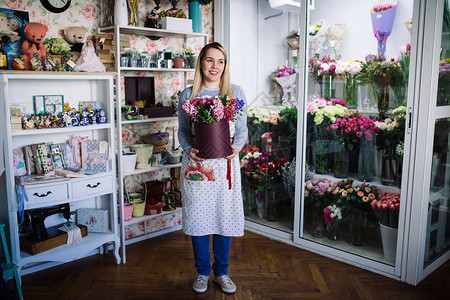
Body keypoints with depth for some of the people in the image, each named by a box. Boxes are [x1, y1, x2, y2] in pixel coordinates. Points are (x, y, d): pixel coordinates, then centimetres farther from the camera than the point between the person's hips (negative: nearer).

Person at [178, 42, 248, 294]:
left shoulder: (236, 93, 5)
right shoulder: (188, 95, 5)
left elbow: (242, 129, 7)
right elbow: (182, 131, 7)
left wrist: (237, 146, -13)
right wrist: (189, 149, -12)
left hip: (225, 164, 0)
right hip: (196, 164, 0)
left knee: (224, 217, 7)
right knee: (198, 217, 7)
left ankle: (221, 272, 28)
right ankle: (202, 272, 28)